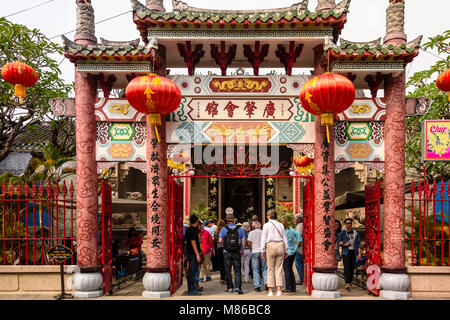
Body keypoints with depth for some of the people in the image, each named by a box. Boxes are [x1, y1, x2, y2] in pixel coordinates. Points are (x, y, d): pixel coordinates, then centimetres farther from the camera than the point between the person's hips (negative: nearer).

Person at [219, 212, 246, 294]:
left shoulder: (224, 229, -2)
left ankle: (230, 287, 11)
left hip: (227, 252, -1)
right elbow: (243, 240, 2)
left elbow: (220, 240, -7)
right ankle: (238, 287, -9)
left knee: (228, 270, 8)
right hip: (237, 253, 1)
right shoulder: (239, 228, 3)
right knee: (237, 270, 4)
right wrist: (243, 250, 9)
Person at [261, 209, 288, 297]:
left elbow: (263, 238, 1)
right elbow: (284, 238, 12)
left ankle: (270, 290, 2)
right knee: (279, 269, 5)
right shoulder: (280, 225, 11)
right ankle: (279, 290, 0)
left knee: (270, 269, 3)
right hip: (280, 246, 3)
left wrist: (263, 250, 6)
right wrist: (286, 250, 18)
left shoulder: (266, 225, 2)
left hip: (270, 246, -3)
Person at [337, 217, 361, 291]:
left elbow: (358, 243, 5)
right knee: (346, 268, -13)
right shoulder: (342, 233, 1)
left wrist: (359, 253, -5)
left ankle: (350, 283, 19)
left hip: (353, 252, 3)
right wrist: (345, 245, -13)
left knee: (352, 269, 6)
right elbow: (339, 243, 6)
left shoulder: (355, 233, 7)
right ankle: (347, 283, -22)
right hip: (346, 252, -3)